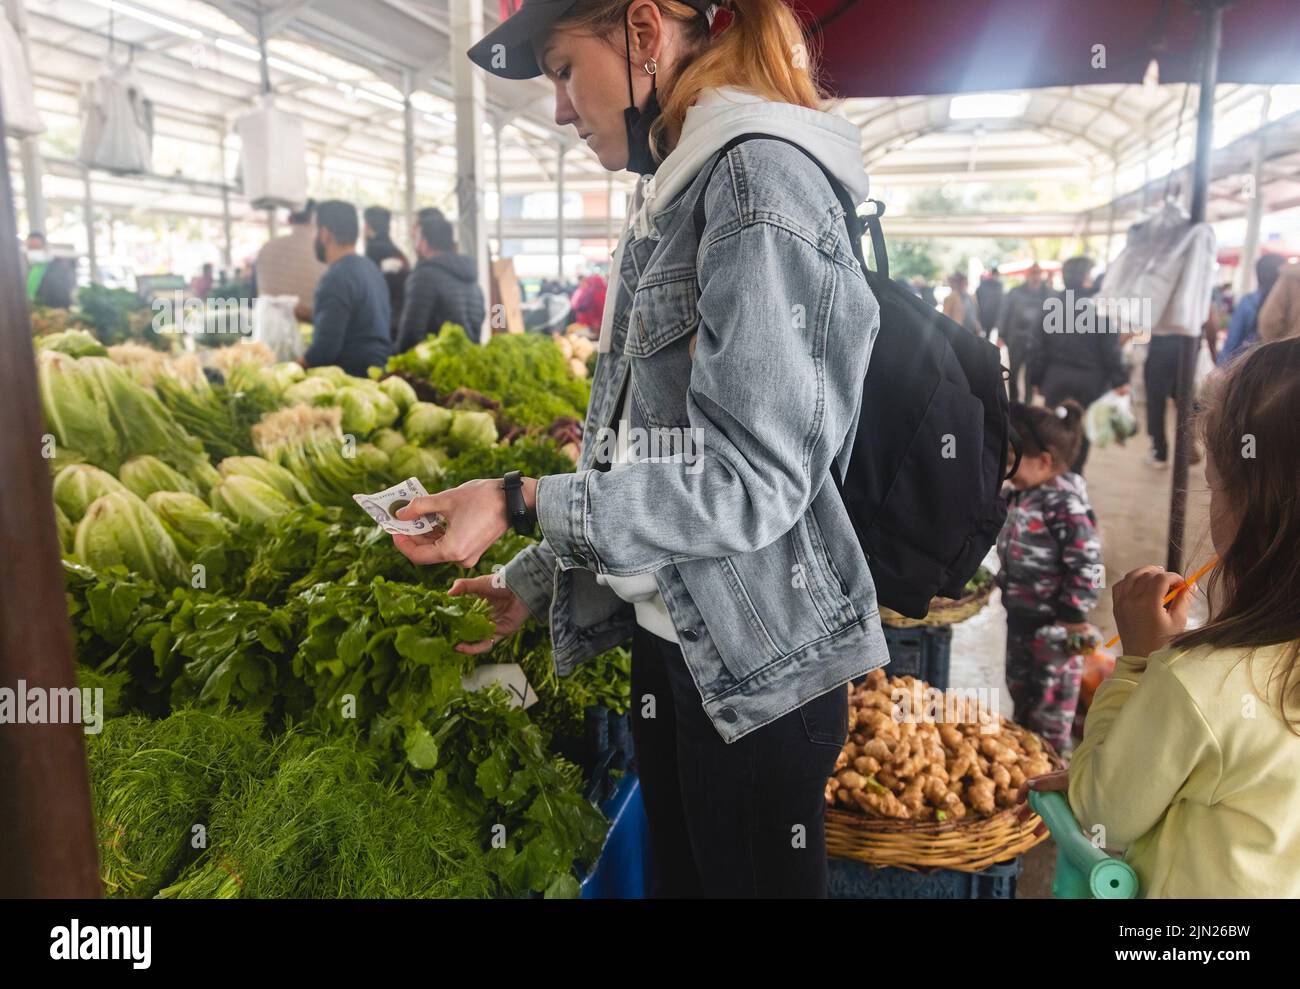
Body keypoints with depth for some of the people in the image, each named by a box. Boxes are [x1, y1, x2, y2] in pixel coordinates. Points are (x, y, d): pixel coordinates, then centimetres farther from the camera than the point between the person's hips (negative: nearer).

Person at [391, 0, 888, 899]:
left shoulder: (761, 178, -15)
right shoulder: (670, 197, 11)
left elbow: (751, 484, -22)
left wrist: (524, 504, -21)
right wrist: (535, 579, 11)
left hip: (758, 661, -8)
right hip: (671, 638, 8)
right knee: (677, 875, 21)